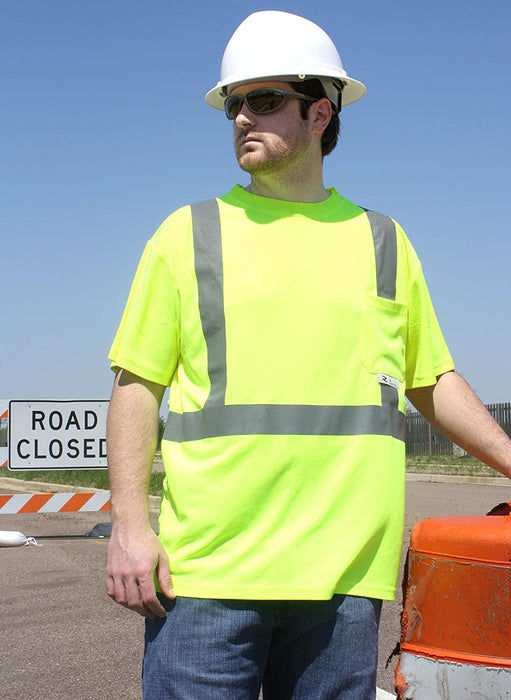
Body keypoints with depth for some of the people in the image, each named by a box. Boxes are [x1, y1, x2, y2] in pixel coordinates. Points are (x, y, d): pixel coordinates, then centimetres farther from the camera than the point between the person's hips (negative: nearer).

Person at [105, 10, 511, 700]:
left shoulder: (382, 241, 13)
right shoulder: (188, 234, 7)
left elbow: (432, 381, 20)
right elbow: (136, 383, 4)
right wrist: (129, 522, -6)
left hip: (343, 570, 2)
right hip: (205, 565, -1)